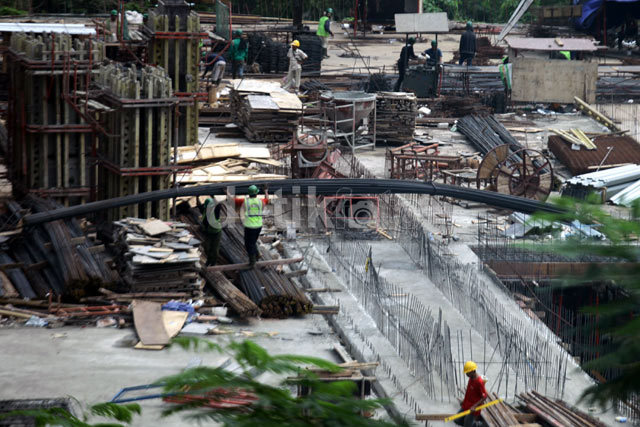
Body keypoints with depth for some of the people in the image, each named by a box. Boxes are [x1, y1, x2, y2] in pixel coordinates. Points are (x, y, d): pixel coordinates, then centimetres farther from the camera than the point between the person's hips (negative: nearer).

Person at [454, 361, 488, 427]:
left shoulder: (479, 382, -26)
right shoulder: (471, 378, 2)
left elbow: (484, 396, -23)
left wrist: (474, 406, -27)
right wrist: (464, 401, 19)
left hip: (472, 409, -9)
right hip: (465, 406, 9)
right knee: (457, 420, 14)